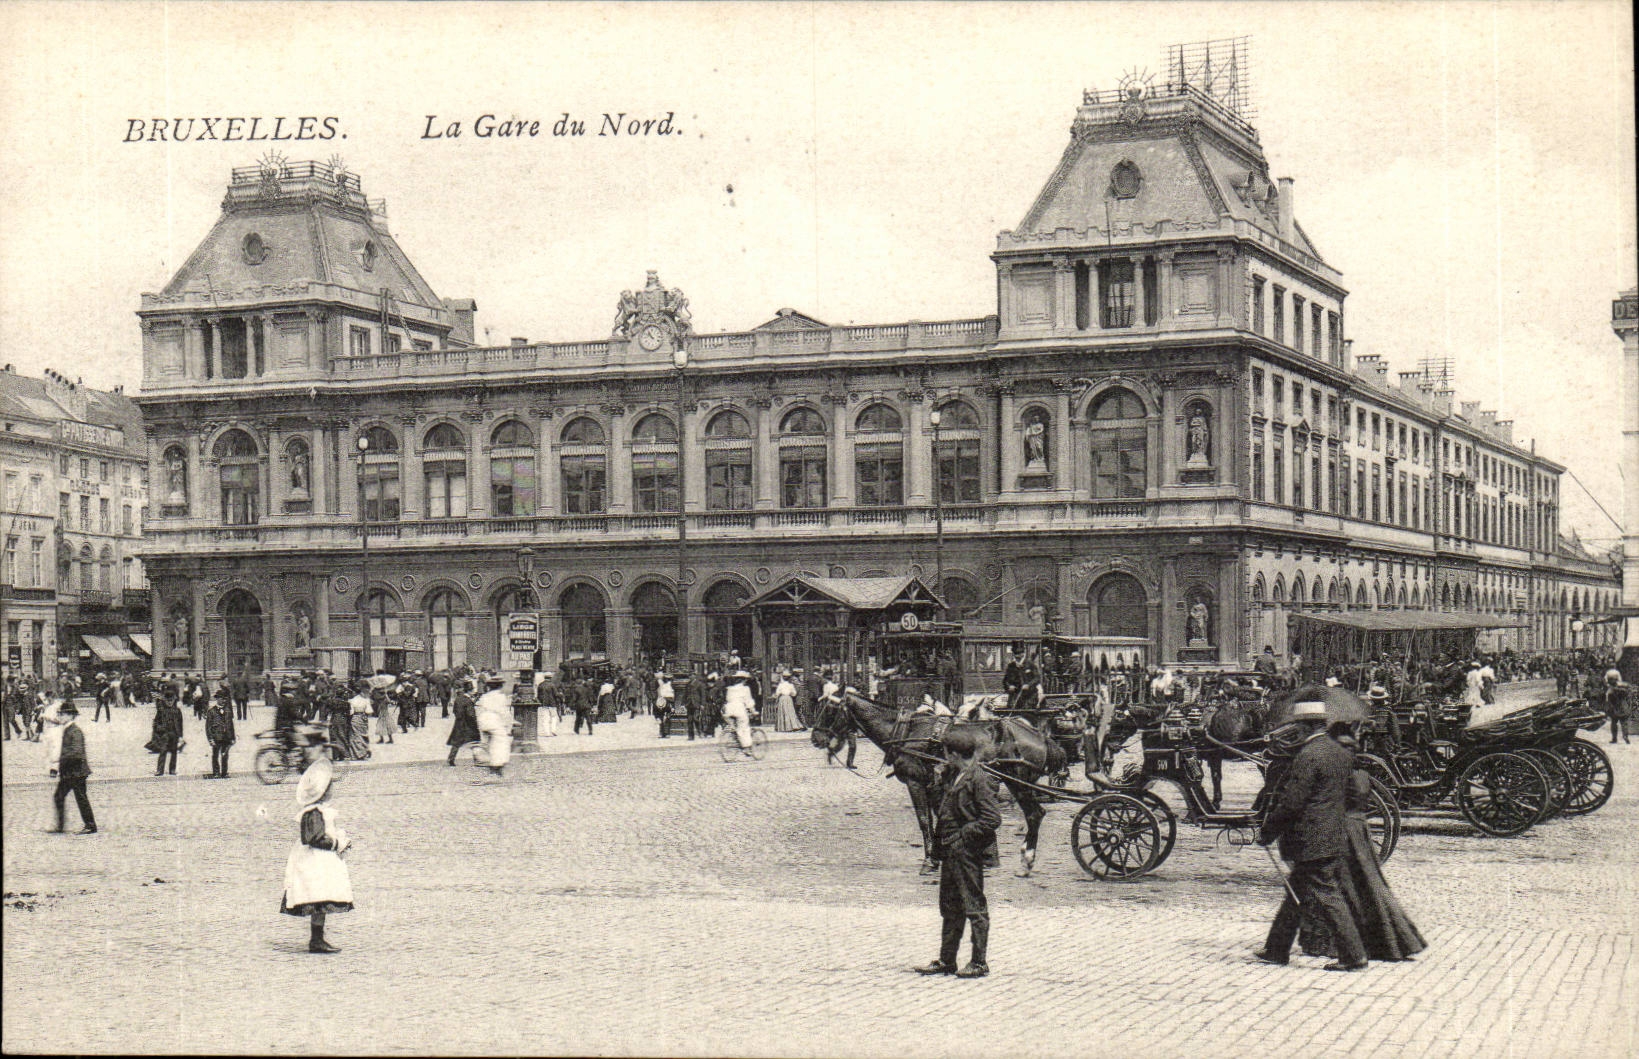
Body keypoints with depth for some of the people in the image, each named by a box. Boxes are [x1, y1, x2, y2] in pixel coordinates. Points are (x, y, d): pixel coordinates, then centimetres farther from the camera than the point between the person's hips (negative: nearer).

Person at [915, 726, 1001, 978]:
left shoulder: (979, 780, -15)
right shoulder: (957, 778, 13)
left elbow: (992, 819, -20)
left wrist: (963, 836, -17)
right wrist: (942, 837, 10)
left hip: (968, 853, -10)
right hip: (950, 853, 10)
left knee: (974, 907, -1)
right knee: (949, 908, 14)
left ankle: (979, 962, 6)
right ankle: (946, 960, 22)